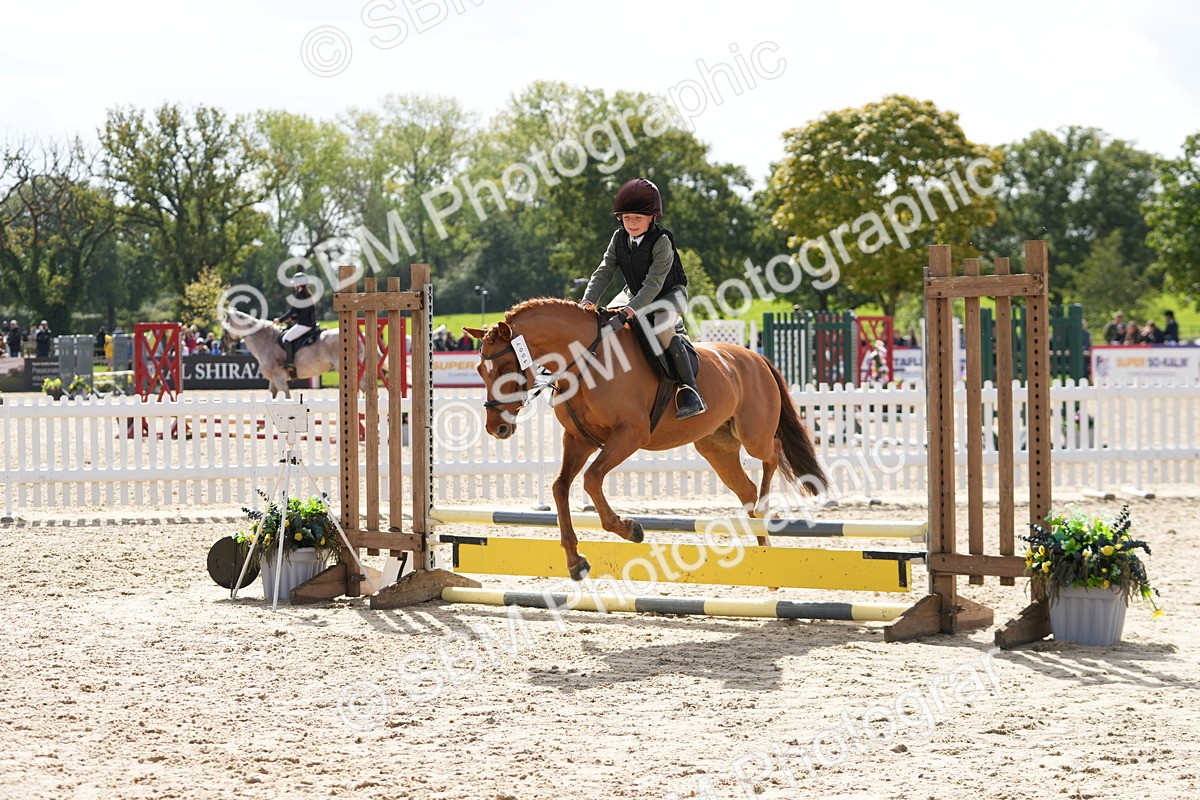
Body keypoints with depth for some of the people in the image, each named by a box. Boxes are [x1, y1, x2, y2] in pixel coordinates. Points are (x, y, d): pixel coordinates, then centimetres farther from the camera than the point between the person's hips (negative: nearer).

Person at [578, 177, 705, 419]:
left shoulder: (661, 241, -25)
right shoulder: (619, 238, -6)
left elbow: (654, 283, -32)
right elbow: (604, 272, -11)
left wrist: (633, 308, -45)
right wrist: (589, 300, -28)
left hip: (669, 293, -8)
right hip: (634, 293, 8)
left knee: (662, 328, -33)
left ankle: (691, 392, -34)